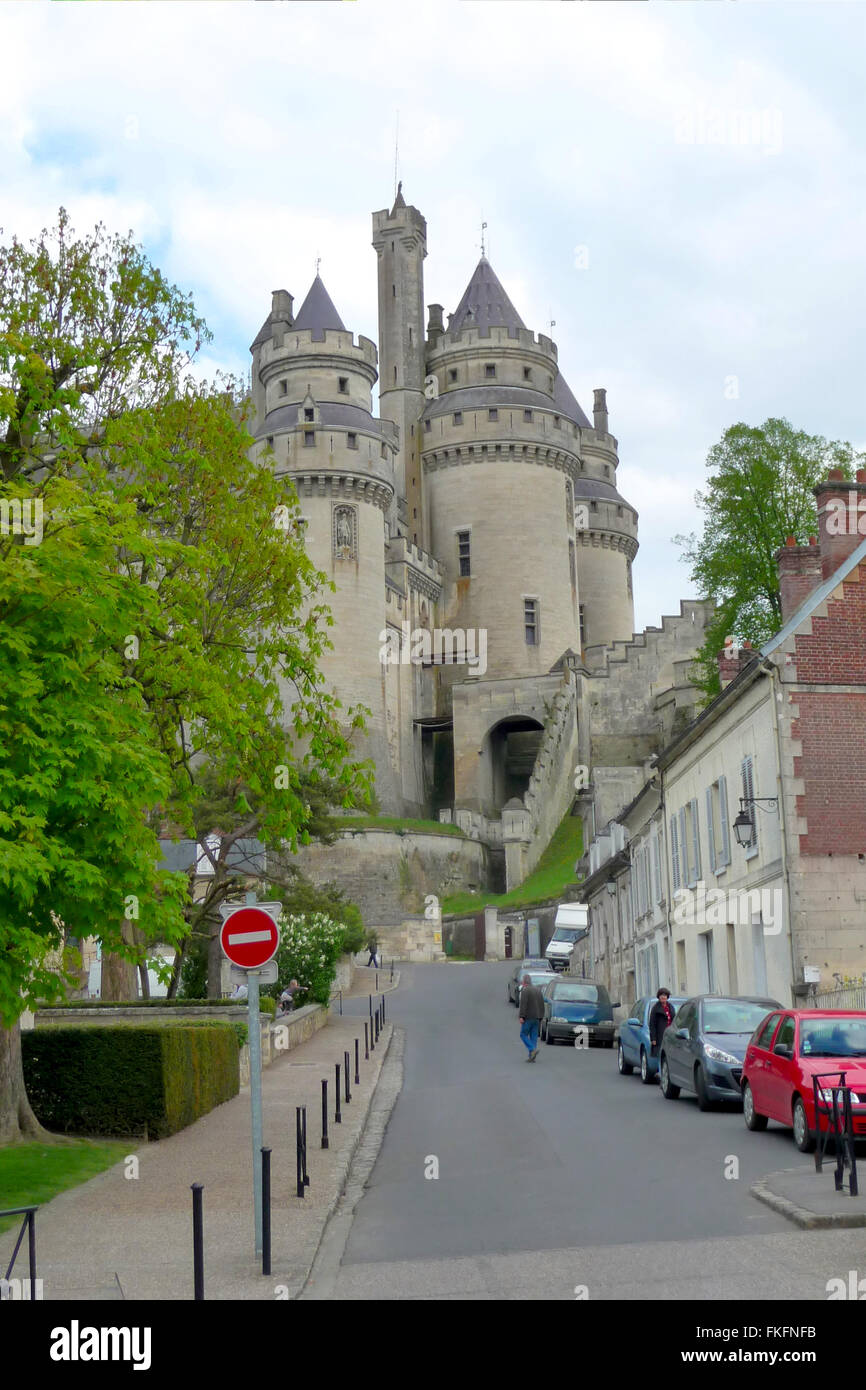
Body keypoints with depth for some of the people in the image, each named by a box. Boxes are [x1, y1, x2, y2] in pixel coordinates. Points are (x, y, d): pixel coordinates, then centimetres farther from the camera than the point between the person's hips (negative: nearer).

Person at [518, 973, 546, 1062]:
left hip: (528, 1017, -7)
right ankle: (532, 1057, 6)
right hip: (536, 1017, 7)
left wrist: (522, 1016, -19)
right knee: (534, 1036, 8)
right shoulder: (538, 989, 13)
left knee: (523, 1035, 2)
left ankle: (533, 1050, -16)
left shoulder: (525, 990, -10)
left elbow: (523, 1004, -18)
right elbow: (542, 1004, 15)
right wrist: (541, 1017, 18)